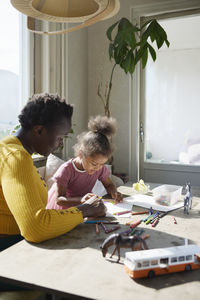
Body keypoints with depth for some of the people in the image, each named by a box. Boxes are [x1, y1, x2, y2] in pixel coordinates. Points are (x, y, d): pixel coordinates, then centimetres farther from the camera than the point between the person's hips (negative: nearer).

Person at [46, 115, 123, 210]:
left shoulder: (100, 168, -7)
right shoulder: (66, 170, -21)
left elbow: (109, 185, 9)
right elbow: (59, 199, -23)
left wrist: (113, 193, -15)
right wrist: (81, 200, -40)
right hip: (60, 211, -3)